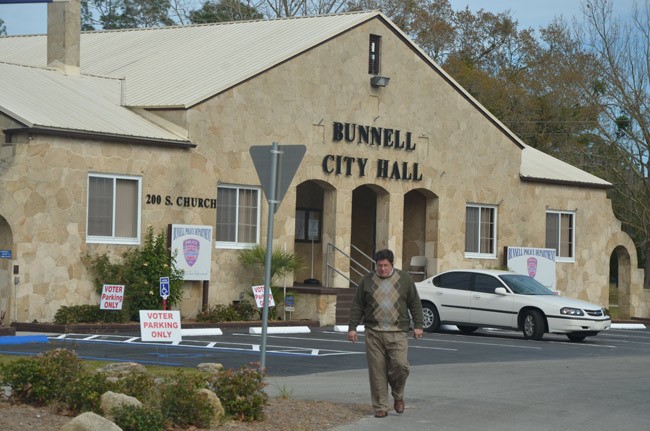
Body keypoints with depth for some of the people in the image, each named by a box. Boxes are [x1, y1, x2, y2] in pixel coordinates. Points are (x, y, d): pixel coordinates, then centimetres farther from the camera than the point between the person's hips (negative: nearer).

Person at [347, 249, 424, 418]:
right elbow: (357, 306, 10)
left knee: (400, 365, -13)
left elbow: (415, 303, 9)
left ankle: (398, 396, 14)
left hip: (397, 333, -1)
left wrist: (418, 325, 2)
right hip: (374, 333, 1)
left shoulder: (404, 279, 7)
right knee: (377, 371, -2)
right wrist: (352, 327, 3)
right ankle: (380, 407, 5)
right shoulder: (367, 281, 8)